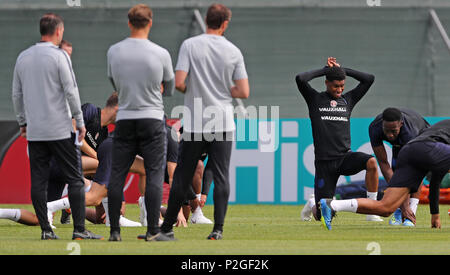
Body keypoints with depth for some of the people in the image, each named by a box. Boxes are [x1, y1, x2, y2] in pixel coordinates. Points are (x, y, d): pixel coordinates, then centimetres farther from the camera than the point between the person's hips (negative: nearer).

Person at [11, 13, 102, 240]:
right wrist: (80, 122, -3)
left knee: (38, 180, 5)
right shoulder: (58, 56, -8)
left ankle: (45, 229, 2)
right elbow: (71, 91, -10)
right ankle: (79, 228, -7)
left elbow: (17, 94, 14)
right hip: (59, 129, -5)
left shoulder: (23, 57, 9)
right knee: (75, 179, -2)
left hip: (34, 130, 5)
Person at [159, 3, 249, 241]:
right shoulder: (233, 52, 0)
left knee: (182, 177, 6)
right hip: (223, 123, 1)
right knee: (221, 177, 3)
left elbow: (178, 82, -12)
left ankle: (167, 228, 11)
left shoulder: (190, 45, -5)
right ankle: (218, 228, -3)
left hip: (194, 124, -1)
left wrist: (193, 91, 10)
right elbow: (243, 92, -2)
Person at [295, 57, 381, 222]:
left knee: (371, 162, -32)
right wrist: (325, 70, 0)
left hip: (345, 157, 3)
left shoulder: (348, 99, 13)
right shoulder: (315, 99, 5)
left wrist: (341, 69, 9)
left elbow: (369, 79, 9)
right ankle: (313, 204, 39)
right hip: (324, 162, -2)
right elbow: (300, 79, -11)